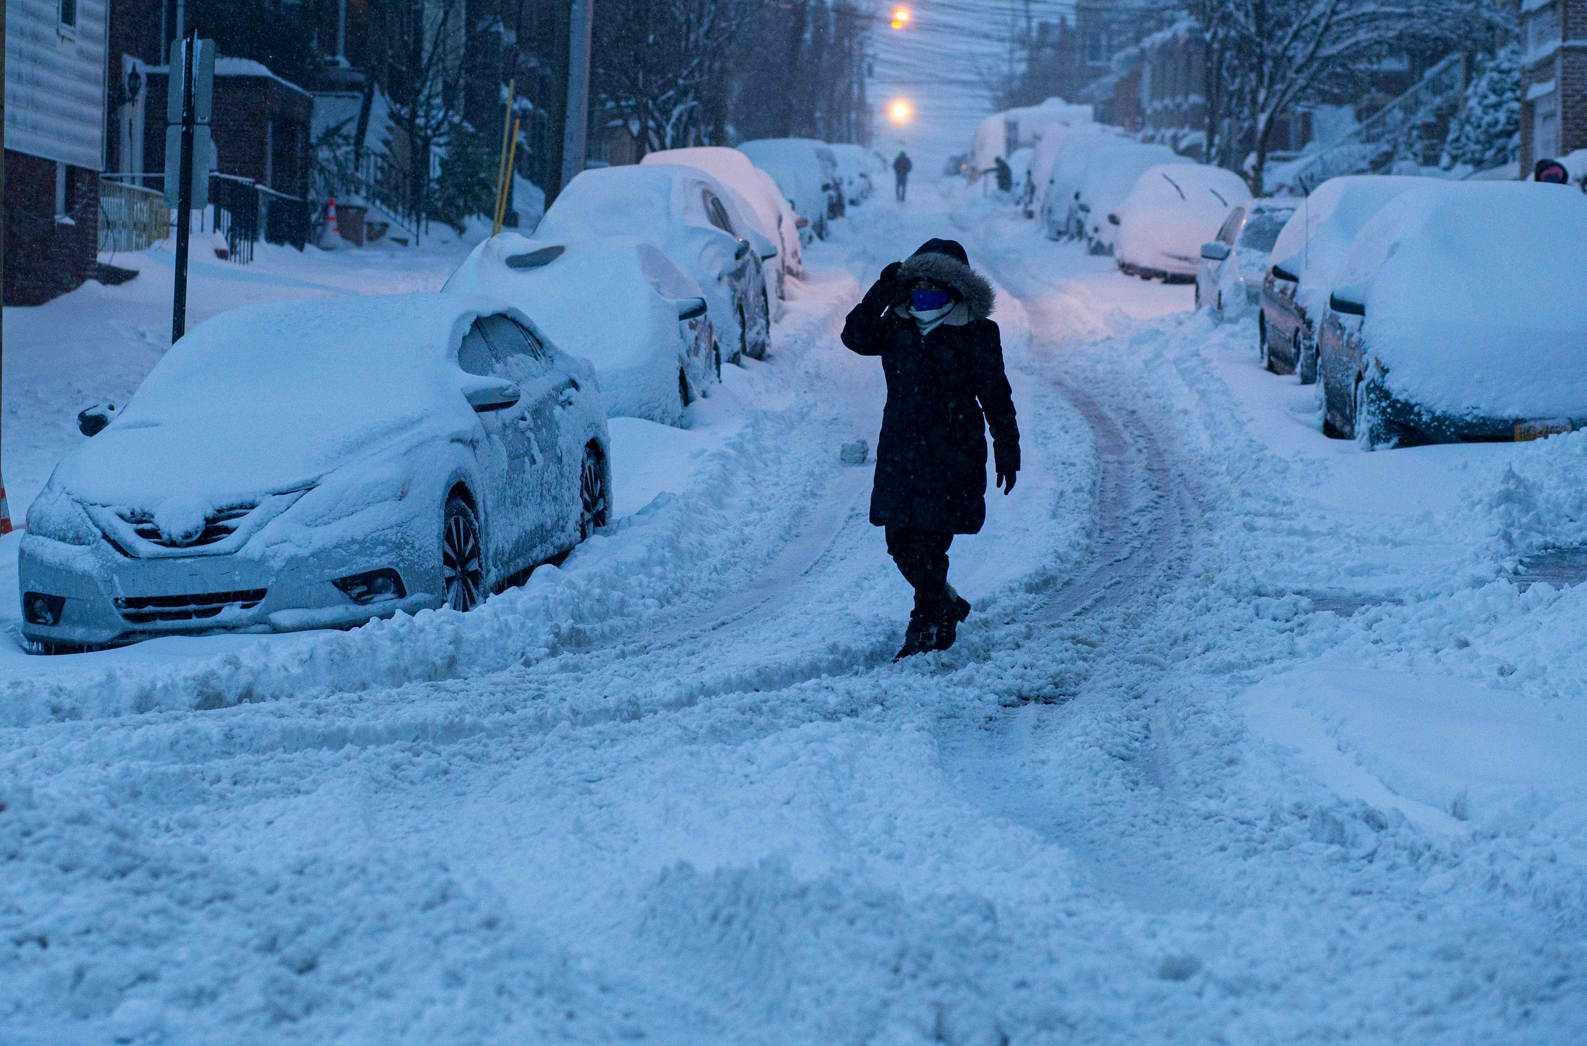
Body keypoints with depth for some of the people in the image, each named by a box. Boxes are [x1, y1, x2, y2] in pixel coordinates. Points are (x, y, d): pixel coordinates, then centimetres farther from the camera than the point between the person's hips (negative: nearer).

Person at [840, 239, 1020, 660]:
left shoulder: (976, 334, -3)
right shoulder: (897, 325, 7)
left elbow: (996, 398, 1)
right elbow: (857, 338, -9)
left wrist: (1007, 451, 1)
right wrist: (880, 295, -19)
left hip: (952, 456, -5)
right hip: (900, 453, 5)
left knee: (928, 544, -7)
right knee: (901, 543, 7)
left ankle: (925, 632, 5)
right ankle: (948, 607, 31)